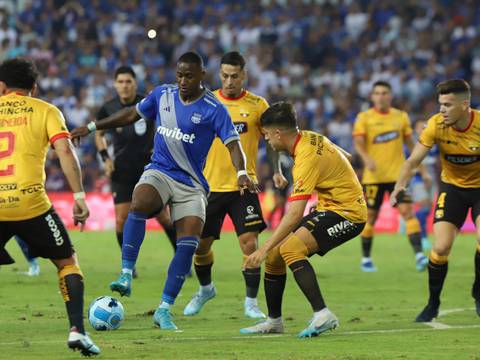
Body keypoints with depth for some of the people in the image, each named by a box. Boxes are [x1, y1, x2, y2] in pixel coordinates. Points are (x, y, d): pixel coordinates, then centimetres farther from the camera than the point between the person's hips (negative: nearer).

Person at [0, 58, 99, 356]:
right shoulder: (45, 111, 9)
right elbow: (65, 150, -4)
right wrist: (79, 196, -4)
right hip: (30, 202, -1)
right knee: (67, 262, 15)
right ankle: (77, 329, 1)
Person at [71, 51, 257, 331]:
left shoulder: (214, 109, -6)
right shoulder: (162, 95, 6)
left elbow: (233, 143, -13)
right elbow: (132, 114, 19)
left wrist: (242, 173, -31)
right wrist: (92, 127, 20)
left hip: (192, 184, -1)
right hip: (159, 172, 1)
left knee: (189, 242, -15)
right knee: (139, 205, -33)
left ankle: (164, 310, -6)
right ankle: (126, 276, -31)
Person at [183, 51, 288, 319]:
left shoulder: (257, 105, -2)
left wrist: (277, 171, -5)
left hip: (244, 186, -2)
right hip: (210, 186, 2)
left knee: (249, 243, -13)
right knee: (200, 245, 8)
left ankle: (251, 303, 0)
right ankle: (206, 289, 37)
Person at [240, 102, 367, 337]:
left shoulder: (307, 159, -25)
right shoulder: (310, 138, 2)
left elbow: (294, 215, -30)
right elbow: (345, 157, 20)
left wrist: (264, 249, -28)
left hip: (347, 213, -10)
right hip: (329, 207, 10)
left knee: (289, 249, -29)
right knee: (275, 254, 5)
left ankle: (322, 315, -30)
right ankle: (274, 321, 19)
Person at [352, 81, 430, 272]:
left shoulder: (401, 116, 8)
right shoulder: (364, 118, 0)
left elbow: (410, 144, 15)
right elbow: (358, 143, -12)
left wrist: (423, 170, 14)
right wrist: (366, 158, -33)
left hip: (398, 175, 1)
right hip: (373, 177, -1)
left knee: (408, 211, -14)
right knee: (370, 217, 5)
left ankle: (419, 255, -20)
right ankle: (366, 259, 20)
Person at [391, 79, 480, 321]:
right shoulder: (436, 125, -19)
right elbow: (413, 160, -20)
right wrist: (400, 186, -37)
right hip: (452, 187, 2)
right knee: (440, 248, -11)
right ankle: (433, 304, 11)